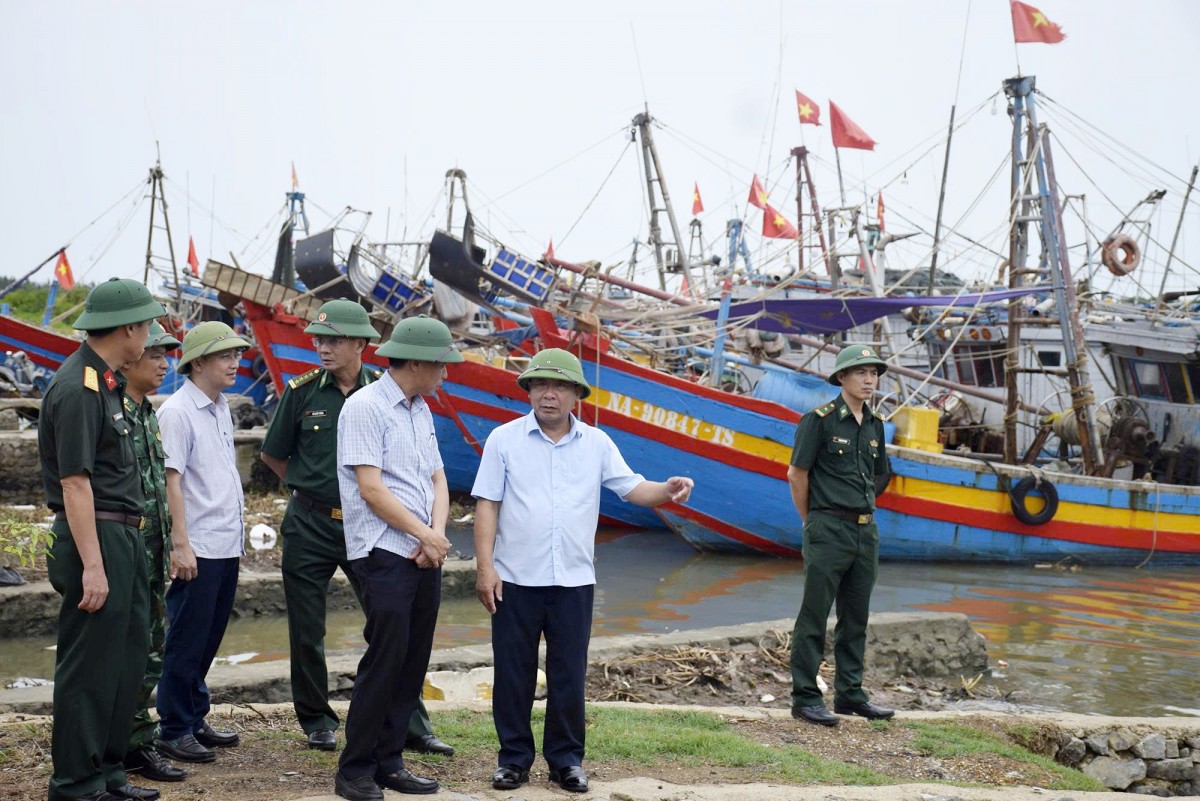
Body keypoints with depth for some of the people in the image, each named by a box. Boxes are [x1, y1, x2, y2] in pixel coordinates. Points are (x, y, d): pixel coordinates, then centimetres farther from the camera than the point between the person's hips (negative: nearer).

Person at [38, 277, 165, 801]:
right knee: (89, 668, -2)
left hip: (124, 537, 10)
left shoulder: (106, 383, 13)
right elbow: (75, 483, -20)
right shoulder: (78, 389, -17)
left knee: (128, 659, 15)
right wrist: (91, 565, -22)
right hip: (97, 536, -10)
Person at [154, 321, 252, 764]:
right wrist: (180, 545, -19)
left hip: (227, 544, 8)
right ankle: (174, 731, 8)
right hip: (197, 548, -8)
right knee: (187, 641, -1)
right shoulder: (177, 412, -12)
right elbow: (171, 479, -16)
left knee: (209, 638, 14)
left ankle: (195, 719, 24)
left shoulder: (221, 408, 14)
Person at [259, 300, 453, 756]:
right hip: (310, 526, 0)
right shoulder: (303, 391, -1)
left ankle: (412, 726, 6)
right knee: (307, 632, 6)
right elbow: (272, 455, 10)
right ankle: (317, 722, 22)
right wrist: (309, 486, 7)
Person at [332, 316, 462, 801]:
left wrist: (437, 534, -4)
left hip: (426, 556, 8)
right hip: (385, 555, -8)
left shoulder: (421, 411, 16)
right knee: (385, 662, -8)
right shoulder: (366, 407, -10)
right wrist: (426, 536, -9)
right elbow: (371, 490, -15)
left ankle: (389, 761, 17)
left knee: (413, 663, 9)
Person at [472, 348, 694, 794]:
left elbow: (631, 488, 3)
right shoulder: (505, 439, -1)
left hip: (574, 581, 2)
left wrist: (667, 490, -19)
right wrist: (485, 568, -10)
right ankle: (514, 758, 19)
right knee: (513, 674, 6)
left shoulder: (597, 444, 6)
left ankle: (566, 759, 20)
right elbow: (487, 506, -3)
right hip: (515, 579, -1)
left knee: (569, 675, 7)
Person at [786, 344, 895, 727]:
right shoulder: (820, 420, -9)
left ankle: (850, 693, 22)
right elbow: (797, 474, -6)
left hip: (866, 530, 7)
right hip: (828, 531, -7)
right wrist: (812, 522, 2)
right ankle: (805, 697, 4)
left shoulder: (875, 426, 11)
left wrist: (862, 513, 15)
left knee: (856, 618, 13)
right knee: (814, 616, -2)